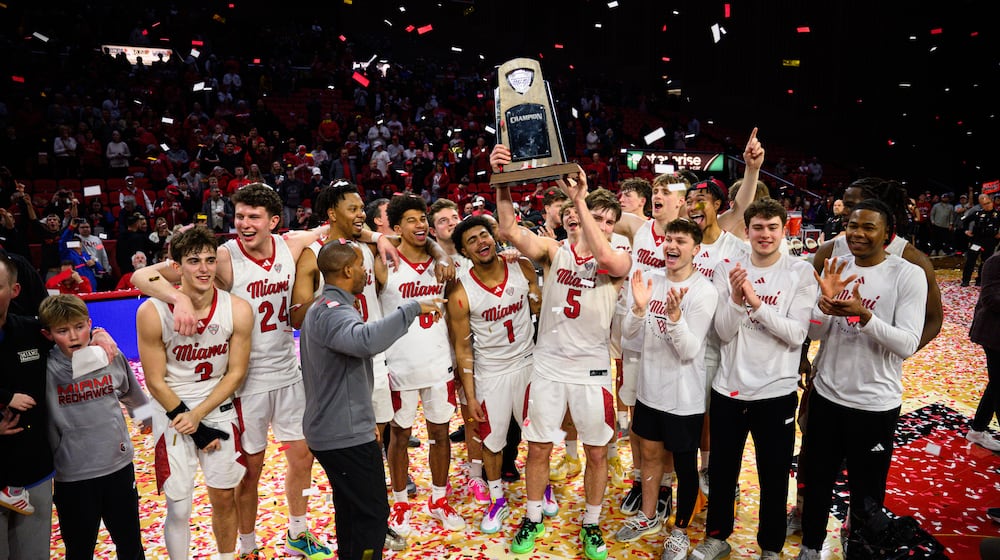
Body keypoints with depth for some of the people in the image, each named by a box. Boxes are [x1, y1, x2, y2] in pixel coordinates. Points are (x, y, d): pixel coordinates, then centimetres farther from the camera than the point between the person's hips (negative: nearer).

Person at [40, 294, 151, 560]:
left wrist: (148, 417, 27)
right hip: (72, 477, -2)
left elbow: (133, 395, 13)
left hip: (120, 467, 3)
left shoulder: (112, 357, -4)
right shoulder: (45, 370, -14)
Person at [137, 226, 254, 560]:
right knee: (179, 507, 4)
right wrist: (193, 426, -9)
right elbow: (155, 381, -10)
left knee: (224, 497, 14)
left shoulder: (238, 310, -13)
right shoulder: (153, 312, -18)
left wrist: (199, 414, -13)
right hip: (173, 413, -2)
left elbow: (236, 373, -5)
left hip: (220, 410, 2)